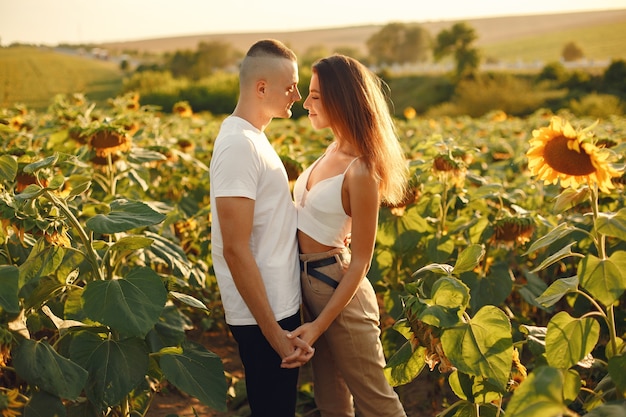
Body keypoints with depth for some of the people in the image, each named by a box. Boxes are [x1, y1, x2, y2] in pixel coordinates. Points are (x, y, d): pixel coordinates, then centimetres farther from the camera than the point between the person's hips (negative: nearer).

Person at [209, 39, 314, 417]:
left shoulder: (252, 135, 9)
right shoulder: (238, 146, -21)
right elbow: (235, 249, -24)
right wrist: (274, 334, -23)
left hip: (280, 305, 9)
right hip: (264, 317, -9)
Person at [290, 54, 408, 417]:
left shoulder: (360, 171, -22)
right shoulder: (334, 150, 2)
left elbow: (361, 262, -19)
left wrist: (319, 325, -20)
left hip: (339, 290, -8)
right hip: (311, 281, 8)